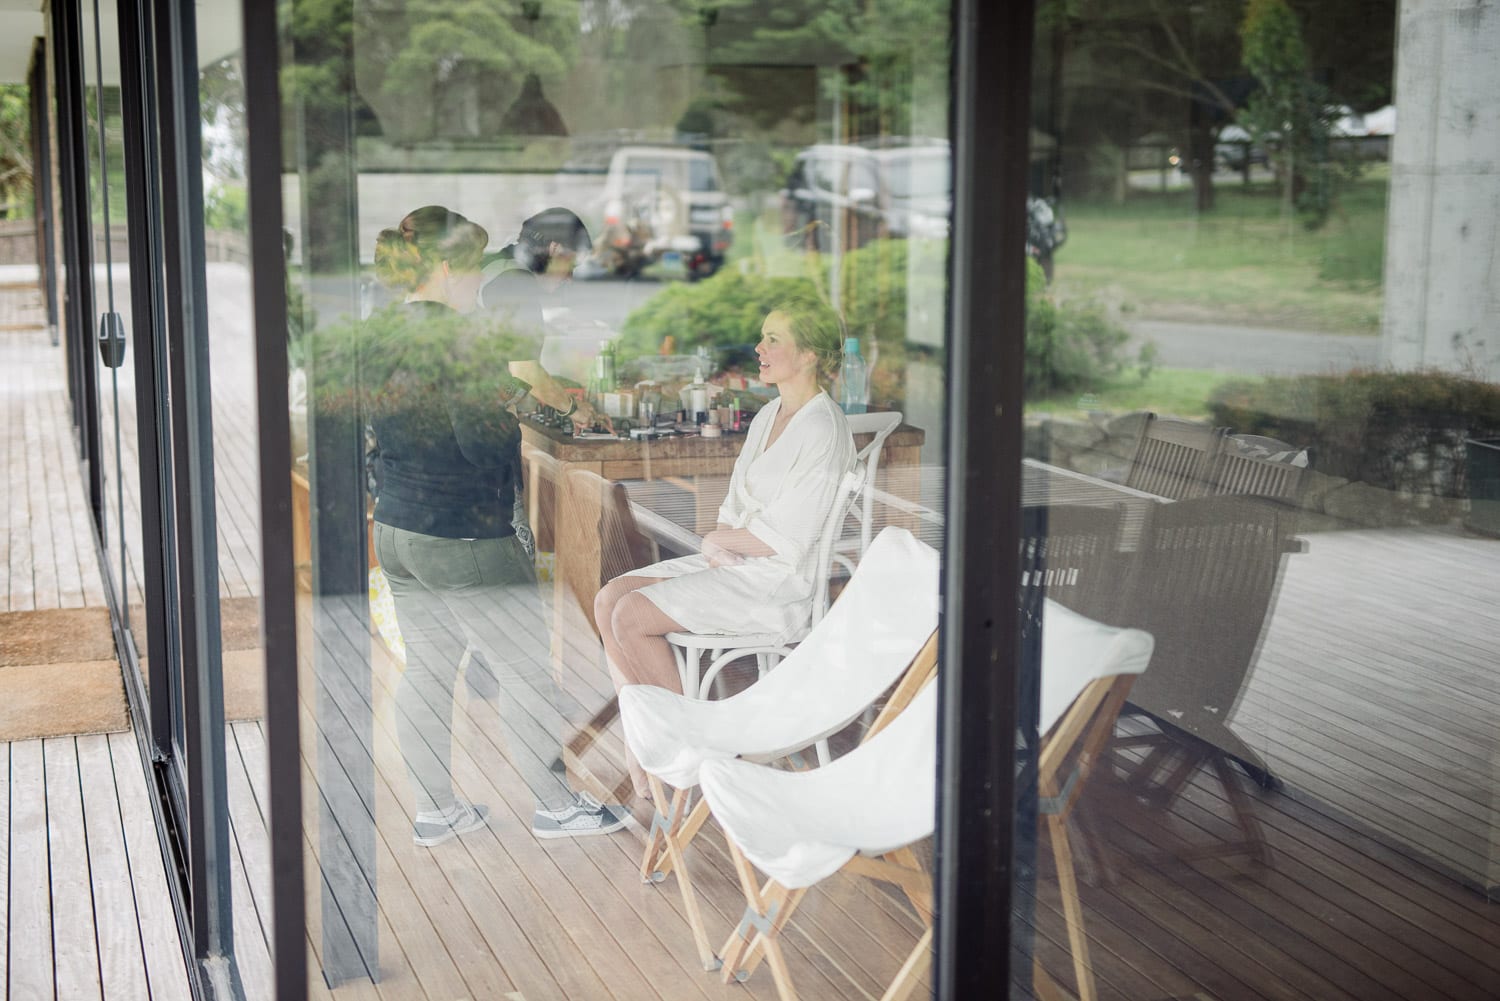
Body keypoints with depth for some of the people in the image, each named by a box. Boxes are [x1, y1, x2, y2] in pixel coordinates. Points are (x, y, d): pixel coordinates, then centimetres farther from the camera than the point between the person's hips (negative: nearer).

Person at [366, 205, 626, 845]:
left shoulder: (377, 333, 7)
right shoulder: (457, 336, -19)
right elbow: (483, 443, -22)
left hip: (394, 530, 9)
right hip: (465, 541, -8)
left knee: (426, 670, 16)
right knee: (528, 671, 5)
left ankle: (434, 810, 24)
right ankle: (554, 806, 17)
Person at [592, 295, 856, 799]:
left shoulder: (823, 429, -16)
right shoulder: (769, 416, 13)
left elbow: (784, 538, -20)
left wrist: (718, 538, -4)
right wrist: (721, 544, -4)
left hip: (778, 582, -9)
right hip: (733, 563, 9)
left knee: (632, 616, -20)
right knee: (608, 600, -5)